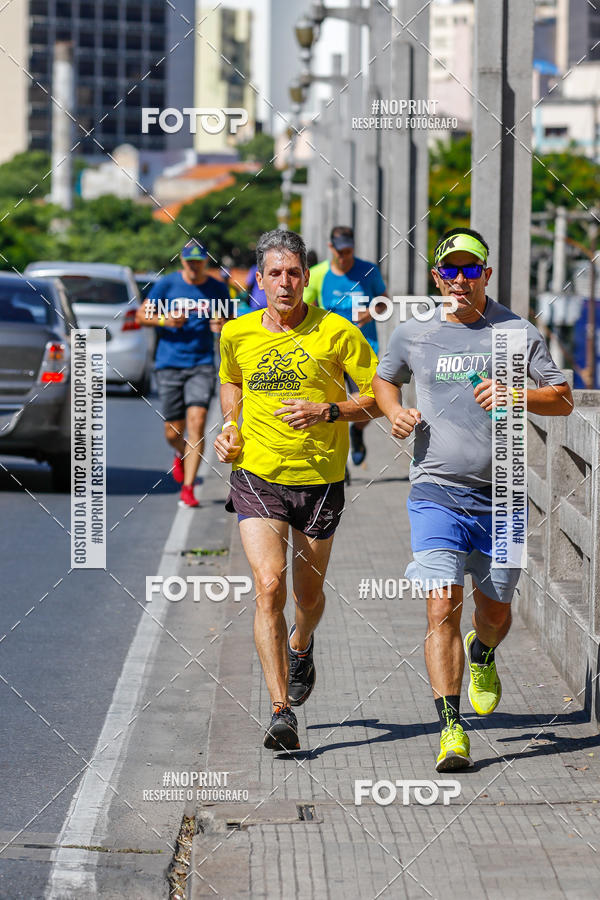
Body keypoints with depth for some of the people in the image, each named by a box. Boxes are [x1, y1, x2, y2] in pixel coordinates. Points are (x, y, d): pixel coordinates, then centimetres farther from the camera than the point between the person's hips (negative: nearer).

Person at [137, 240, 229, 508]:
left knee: (196, 421, -17)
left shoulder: (218, 289, 4)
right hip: (169, 365, 0)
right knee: (173, 431, 4)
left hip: (202, 365, 0)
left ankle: (187, 488, -14)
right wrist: (164, 320, -13)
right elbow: (141, 315, 6)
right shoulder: (167, 284, 0)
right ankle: (181, 455, 42)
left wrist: (222, 327, -8)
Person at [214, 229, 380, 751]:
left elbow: (379, 398, -4)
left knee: (309, 594, 14)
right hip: (256, 476, 0)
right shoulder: (237, 334, 2)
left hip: (320, 478, 0)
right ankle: (282, 713, -16)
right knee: (269, 585, -17)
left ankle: (302, 647, 51)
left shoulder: (338, 333, -7)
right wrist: (230, 428, 8)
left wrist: (328, 412, -18)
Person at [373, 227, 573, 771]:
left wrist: (515, 395, -17)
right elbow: (384, 379, 23)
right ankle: (451, 730, -12)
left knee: (495, 610, 13)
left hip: (500, 497, 1)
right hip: (437, 494, -1)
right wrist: (395, 411, 1)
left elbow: (563, 399, 2)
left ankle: (482, 655, 50)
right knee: (443, 608, -14)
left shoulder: (517, 332, 2)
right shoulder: (414, 334, 5)